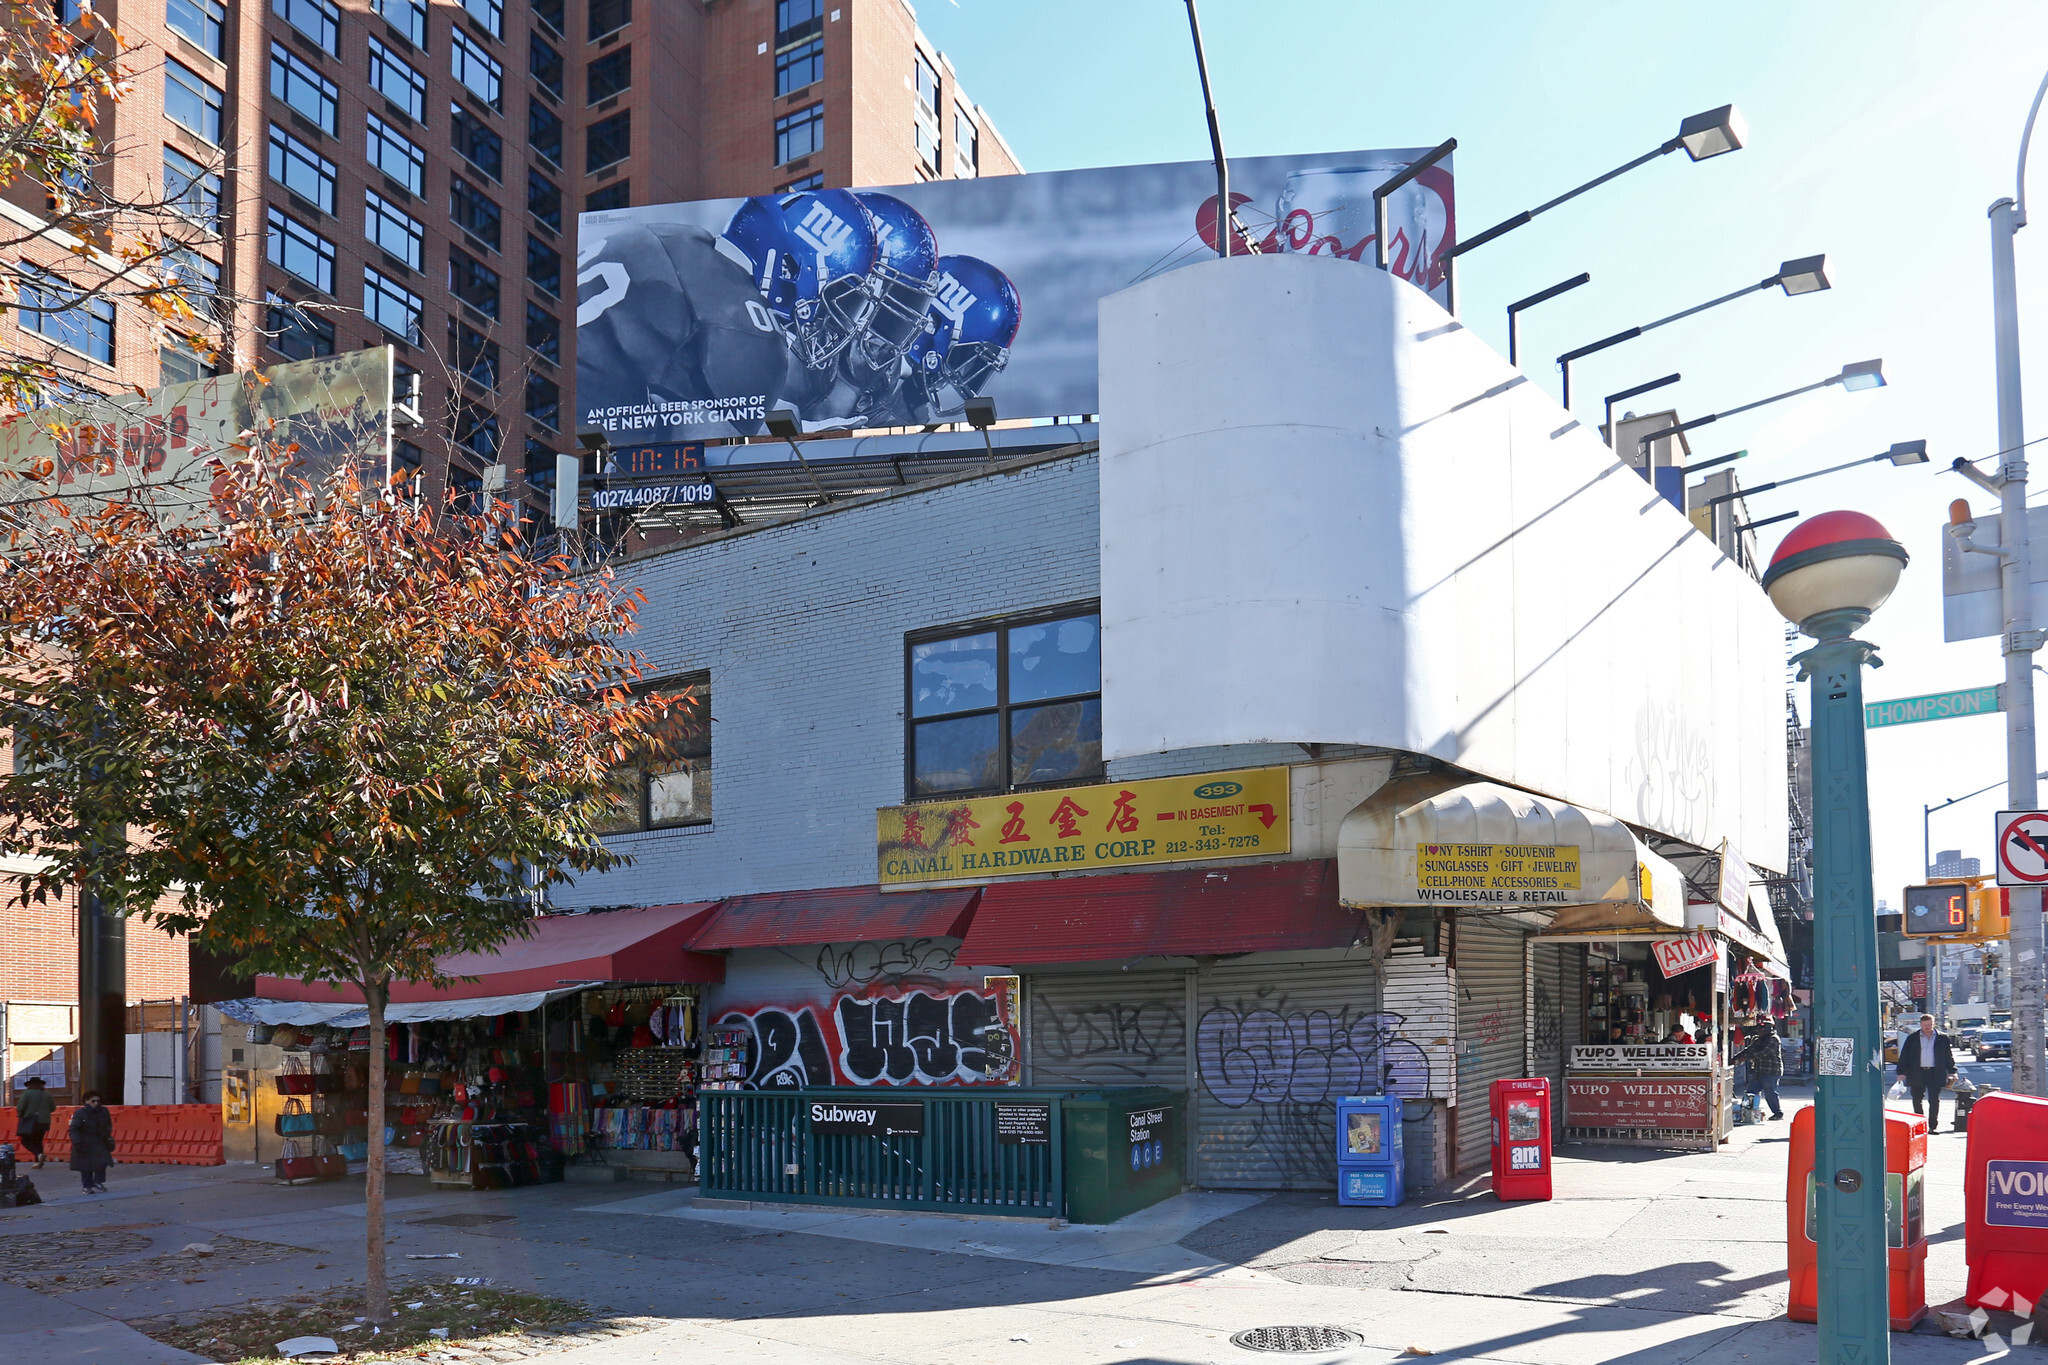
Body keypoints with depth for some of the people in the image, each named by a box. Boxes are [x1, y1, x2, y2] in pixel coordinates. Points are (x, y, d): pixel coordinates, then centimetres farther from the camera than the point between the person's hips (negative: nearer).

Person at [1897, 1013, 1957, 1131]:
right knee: (1917, 1100, 8)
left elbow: (1949, 1056, 11)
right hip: (1917, 1073, 1)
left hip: (1935, 1074, -1)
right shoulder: (1912, 1038, 6)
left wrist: (1951, 1072, 5)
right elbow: (1904, 1056, 6)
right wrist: (1901, 1072, -1)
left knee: (1934, 1101, -3)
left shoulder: (1942, 1038, 7)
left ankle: (1933, 1126, 1)